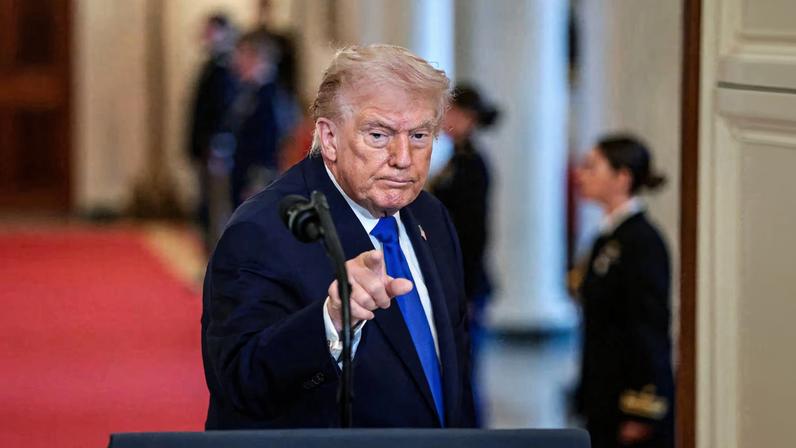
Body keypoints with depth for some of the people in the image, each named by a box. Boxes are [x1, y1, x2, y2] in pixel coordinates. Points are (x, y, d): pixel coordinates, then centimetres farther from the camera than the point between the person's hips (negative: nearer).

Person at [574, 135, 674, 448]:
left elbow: (650, 329, -18)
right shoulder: (608, 239, 13)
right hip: (605, 398, 9)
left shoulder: (643, 242, -14)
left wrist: (640, 412, -19)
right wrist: (586, 398, 18)